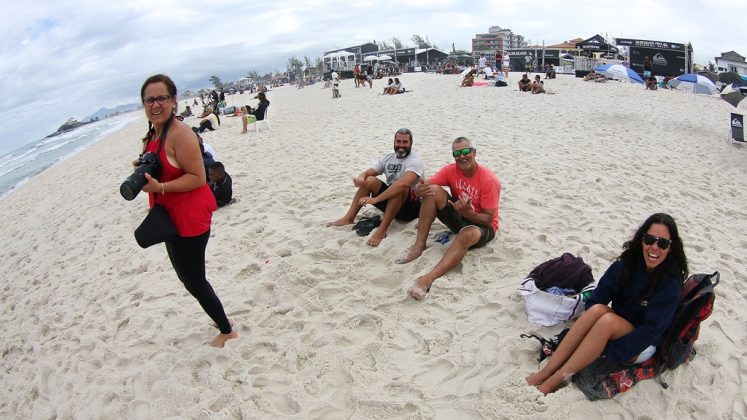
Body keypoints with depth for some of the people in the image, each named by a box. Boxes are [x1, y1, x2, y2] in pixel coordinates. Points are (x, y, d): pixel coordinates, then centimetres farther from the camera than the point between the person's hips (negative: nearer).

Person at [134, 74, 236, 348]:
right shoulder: (151, 136, 9)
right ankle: (221, 318, 40)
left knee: (193, 280, 1)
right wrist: (141, 174, 0)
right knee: (188, 275, 22)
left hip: (191, 217, -10)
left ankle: (226, 330, 22)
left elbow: (198, 177, -24)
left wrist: (160, 188, -29)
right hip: (171, 217, 10)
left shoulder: (180, 133, -21)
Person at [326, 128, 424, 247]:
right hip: (391, 203, 7)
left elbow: (403, 184, -34)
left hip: (411, 206, -6)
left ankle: (382, 230, -36)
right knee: (369, 180, -10)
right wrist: (361, 177, -26)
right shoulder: (388, 158, 7)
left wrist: (375, 199, -40)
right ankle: (349, 218, -8)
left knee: (399, 186, -36)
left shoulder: (415, 160, -16)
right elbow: (367, 173, 1)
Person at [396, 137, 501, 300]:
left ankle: (428, 279, -54)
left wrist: (468, 213, -39)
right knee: (433, 190, -18)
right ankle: (419, 245, -20)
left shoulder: (489, 180, -21)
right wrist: (421, 189, -39)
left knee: (468, 234, -42)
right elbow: (424, 185, -13)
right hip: (458, 217, 5)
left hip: (481, 224, -5)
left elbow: (488, 219, -19)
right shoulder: (451, 170, -7)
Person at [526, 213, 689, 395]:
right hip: (616, 330, 4)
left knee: (607, 320, -34)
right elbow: (596, 299, -8)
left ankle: (554, 381, -34)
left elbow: (652, 330, -22)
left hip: (642, 347, -4)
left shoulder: (670, 283, -19)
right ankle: (545, 371, -33)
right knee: (597, 309, -30)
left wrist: (610, 353, -27)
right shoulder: (628, 263, -7)